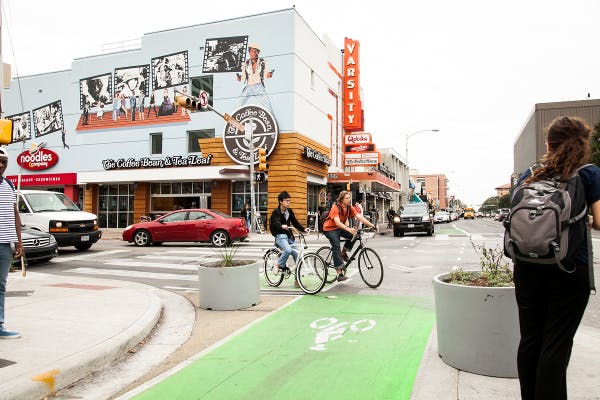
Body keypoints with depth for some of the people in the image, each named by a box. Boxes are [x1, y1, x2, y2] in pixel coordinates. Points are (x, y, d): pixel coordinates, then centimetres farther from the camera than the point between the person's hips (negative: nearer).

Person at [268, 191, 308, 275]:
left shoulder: (289, 211, 12)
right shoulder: (276, 212, -6)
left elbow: (295, 222, 9)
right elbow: (276, 222, -25)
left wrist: (304, 229, -7)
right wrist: (282, 226, -47)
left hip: (289, 236, 6)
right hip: (280, 236, -6)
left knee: (297, 255, -3)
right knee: (288, 250, -32)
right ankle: (278, 265, -9)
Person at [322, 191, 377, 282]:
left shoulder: (350, 208, -7)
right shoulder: (335, 208, -25)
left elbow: (360, 217, -16)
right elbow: (337, 222, -39)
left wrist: (372, 225, -27)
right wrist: (349, 229, -53)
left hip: (340, 228, 7)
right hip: (330, 229, -6)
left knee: (354, 235, -17)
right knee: (336, 247, -21)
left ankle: (344, 253, 5)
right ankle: (339, 274, -21)